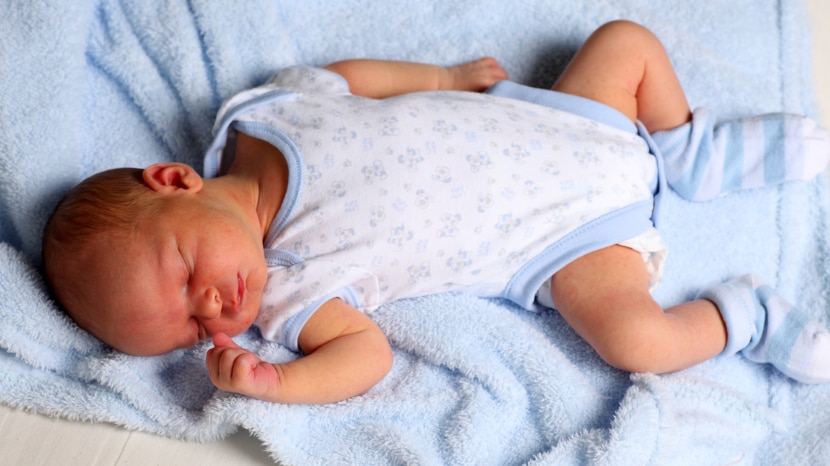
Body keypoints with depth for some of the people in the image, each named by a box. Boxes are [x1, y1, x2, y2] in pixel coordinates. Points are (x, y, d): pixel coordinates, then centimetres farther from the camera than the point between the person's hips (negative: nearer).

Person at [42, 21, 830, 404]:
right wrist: (273, 382, -39)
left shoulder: (265, 106, -10)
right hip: (561, 242, -4)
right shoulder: (287, 291, -19)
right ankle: (744, 316, 5)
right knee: (629, 337, -25)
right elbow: (366, 351, -24)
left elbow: (349, 73, 4)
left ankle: (692, 152, 24)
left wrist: (446, 77, 7)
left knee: (627, 38, 1)